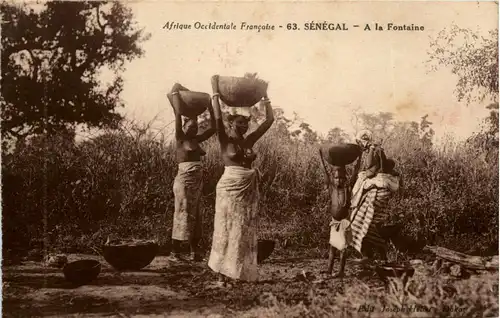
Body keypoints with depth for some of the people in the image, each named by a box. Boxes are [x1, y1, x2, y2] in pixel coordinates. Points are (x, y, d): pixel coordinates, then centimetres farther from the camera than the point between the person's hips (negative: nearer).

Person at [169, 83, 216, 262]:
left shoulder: (196, 140, 12)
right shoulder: (180, 139, -5)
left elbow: (213, 127, 17)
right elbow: (178, 114, -12)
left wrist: (210, 108, 15)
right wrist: (175, 93, -5)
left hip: (197, 181, 7)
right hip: (184, 180, -7)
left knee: (194, 215, 9)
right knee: (182, 214, -6)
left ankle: (194, 251, 14)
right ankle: (175, 252, -1)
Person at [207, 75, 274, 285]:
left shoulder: (249, 141, 9)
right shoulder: (225, 140, -3)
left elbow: (270, 119, 12)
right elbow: (217, 118, -17)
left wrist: (265, 97, 15)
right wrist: (215, 92, -13)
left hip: (249, 190, 5)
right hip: (230, 189, -5)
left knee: (246, 232, 8)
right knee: (227, 230, -1)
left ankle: (243, 272, 15)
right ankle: (222, 273, 4)